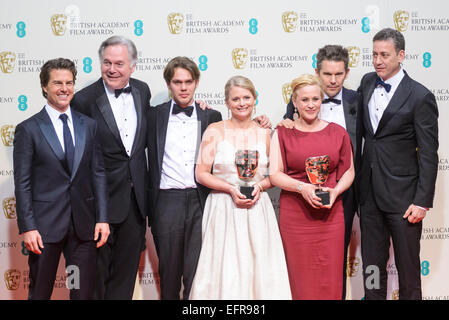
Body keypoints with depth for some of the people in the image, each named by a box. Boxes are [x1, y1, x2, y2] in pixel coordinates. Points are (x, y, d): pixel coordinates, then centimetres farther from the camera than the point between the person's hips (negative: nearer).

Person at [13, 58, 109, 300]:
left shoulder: (89, 126, 9)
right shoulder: (28, 129, -2)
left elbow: (98, 174, 8)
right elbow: (22, 183, -4)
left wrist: (102, 218, 1)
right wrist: (27, 227, -10)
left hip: (84, 224, 3)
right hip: (45, 224, -3)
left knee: (84, 292, 8)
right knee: (40, 292, 7)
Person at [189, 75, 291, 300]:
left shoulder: (265, 133, 8)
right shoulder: (215, 131, 0)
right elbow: (201, 174, -2)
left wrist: (260, 186, -6)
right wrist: (231, 189, -12)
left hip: (258, 210, 2)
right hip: (223, 209, -2)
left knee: (259, 268, 1)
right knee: (224, 269, -4)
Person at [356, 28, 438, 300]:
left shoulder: (420, 97, -10)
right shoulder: (367, 83, 7)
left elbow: (429, 155, -11)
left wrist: (423, 201, -15)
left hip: (402, 195, -5)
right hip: (369, 192, 5)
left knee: (408, 267, 6)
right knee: (372, 264, 14)